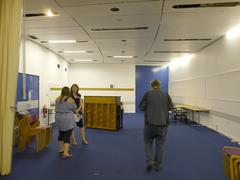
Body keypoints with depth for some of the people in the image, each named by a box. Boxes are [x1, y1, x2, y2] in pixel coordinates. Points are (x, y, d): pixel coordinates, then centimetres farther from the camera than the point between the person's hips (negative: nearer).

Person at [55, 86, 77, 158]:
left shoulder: (57, 99, 5)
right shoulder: (69, 99, -11)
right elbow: (74, 107, 0)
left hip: (58, 117, 6)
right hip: (67, 118, -6)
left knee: (61, 133, 19)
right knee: (67, 135, -4)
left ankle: (61, 148, 32)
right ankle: (65, 153, -8)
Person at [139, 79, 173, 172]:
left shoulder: (147, 94, -3)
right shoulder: (166, 95, 4)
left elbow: (141, 107, -1)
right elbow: (171, 107, 9)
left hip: (150, 123, -2)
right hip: (163, 123, 2)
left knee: (148, 143, 15)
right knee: (160, 144, 12)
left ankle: (150, 161, 1)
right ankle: (158, 165, 20)